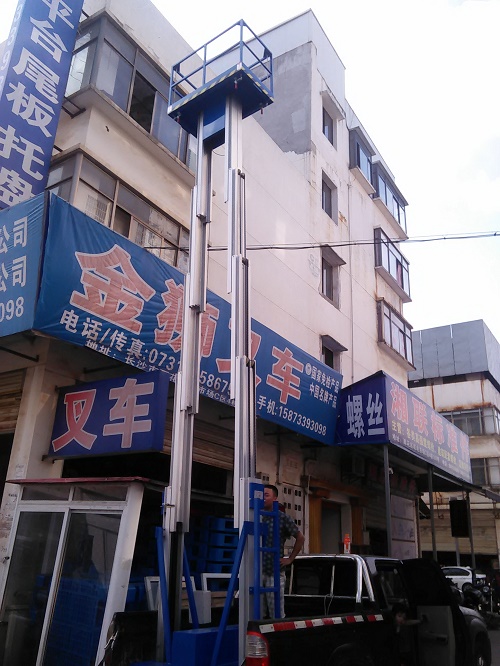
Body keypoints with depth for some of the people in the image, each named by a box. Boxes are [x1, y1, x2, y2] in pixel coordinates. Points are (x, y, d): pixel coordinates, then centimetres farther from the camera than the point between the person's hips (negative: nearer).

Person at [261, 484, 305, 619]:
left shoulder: (283, 518, -5)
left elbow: (300, 538, 4)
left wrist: (290, 559, 1)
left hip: (275, 572, -4)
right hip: (257, 572, 4)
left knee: (276, 613, 4)